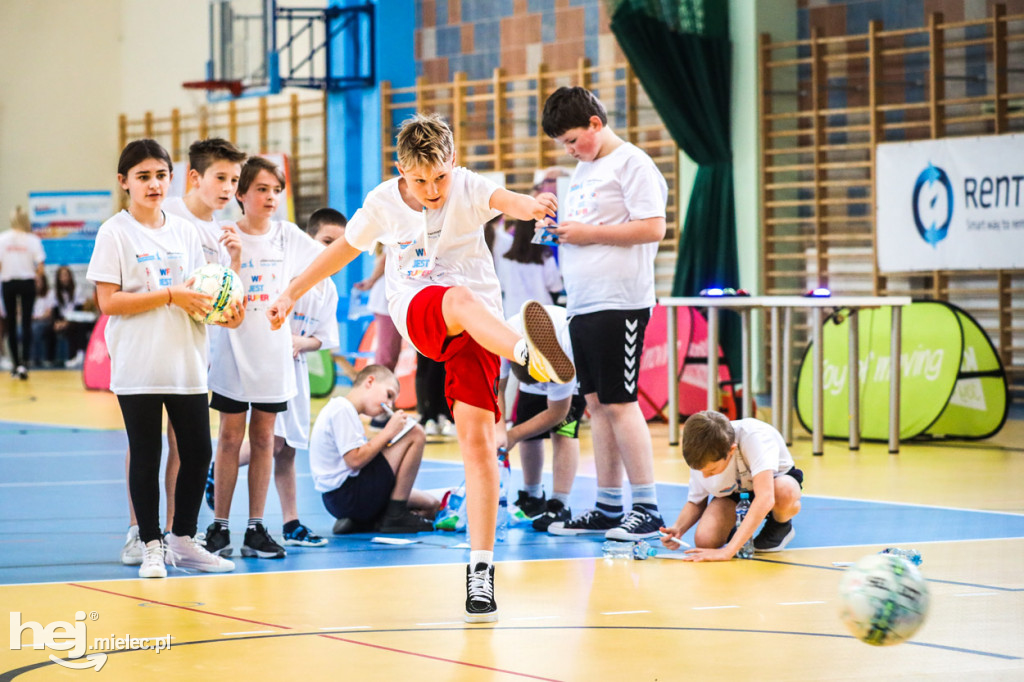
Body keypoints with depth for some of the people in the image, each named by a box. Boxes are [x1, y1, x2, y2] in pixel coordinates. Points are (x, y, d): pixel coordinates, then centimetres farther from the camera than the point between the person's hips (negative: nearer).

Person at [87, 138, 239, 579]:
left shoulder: (184, 232, 11)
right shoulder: (115, 233, -4)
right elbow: (108, 302, -12)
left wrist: (223, 311, -3)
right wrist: (170, 296, -18)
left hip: (186, 363, 5)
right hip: (137, 368, -5)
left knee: (198, 451, 5)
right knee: (146, 455, 1)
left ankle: (183, 540, 20)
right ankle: (151, 546, 11)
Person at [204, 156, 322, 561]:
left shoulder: (287, 235, 4)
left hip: (274, 352, 3)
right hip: (234, 349, -3)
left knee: (263, 437, 6)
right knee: (230, 437, 0)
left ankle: (256, 529, 11)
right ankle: (219, 527, 7)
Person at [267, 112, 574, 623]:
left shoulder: (468, 189, -7)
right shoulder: (383, 203, 2)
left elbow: (502, 199, -32)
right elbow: (343, 249, 21)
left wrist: (527, 205, -55)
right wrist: (292, 293, 25)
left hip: (478, 326, 0)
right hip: (415, 312, 0)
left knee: (476, 437, -14)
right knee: (461, 299, -37)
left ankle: (480, 569, -11)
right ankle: (527, 354, -71)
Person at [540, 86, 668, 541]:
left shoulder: (631, 164, -8)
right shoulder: (583, 170, 19)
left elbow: (653, 228, -17)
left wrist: (588, 233, -15)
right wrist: (559, 228, 8)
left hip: (619, 303, -9)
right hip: (582, 303, 9)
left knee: (618, 403, -10)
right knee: (596, 403, 9)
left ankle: (647, 509, -5)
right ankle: (608, 508, 14)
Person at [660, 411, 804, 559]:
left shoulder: (754, 437, -40)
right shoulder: (701, 460, -23)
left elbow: (765, 498, -49)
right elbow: (695, 502, -3)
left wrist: (728, 551, -52)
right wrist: (678, 529, -26)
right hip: (733, 494, 3)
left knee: (785, 493, -41)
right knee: (704, 540, -26)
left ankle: (781, 526, -5)